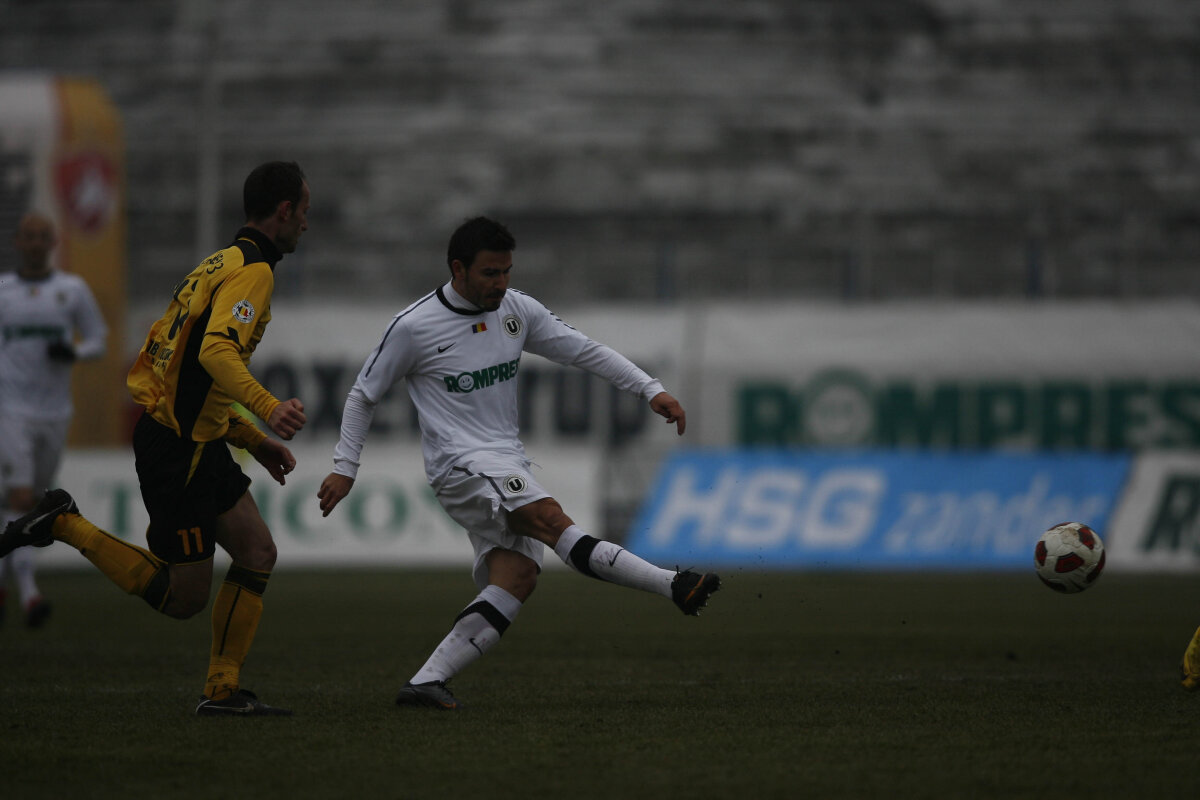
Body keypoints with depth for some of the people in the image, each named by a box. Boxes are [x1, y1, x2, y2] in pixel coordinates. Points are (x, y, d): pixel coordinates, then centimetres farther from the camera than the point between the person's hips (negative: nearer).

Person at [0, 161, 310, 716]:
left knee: (258, 553, 6)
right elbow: (215, 352, -31)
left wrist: (253, 440, 23)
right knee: (183, 598, -4)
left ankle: (222, 690, 8)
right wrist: (268, 407, -44)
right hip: (178, 450, -10)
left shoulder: (224, 264, 18)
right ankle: (64, 525, 0)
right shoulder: (252, 270, -14)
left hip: (197, 441, 10)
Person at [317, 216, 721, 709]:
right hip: (460, 465, -6)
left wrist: (651, 391, 7)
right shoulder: (414, 327, -6)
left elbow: (584, 351, 14)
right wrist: (344, 468, 4)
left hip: (510, 469, 6)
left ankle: (425, 682, -16)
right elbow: (364, 395, 6)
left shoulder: (516, 310, 8)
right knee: (551, 519, -28)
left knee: (517, 578, -14)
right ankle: (674, 586, -36)